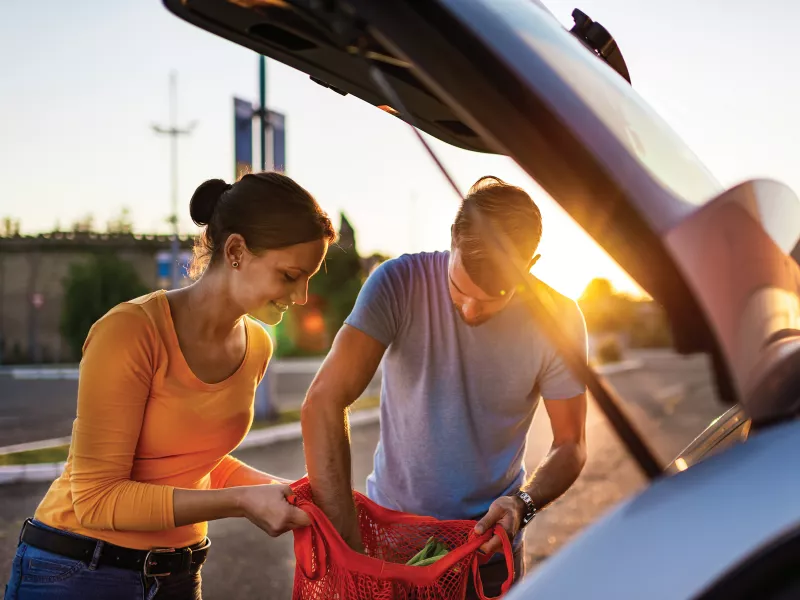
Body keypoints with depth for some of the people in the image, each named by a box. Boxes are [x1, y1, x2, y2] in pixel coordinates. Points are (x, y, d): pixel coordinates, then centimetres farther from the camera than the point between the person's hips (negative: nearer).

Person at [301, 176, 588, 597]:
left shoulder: (558, 319, -13)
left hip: (489, 546, 1)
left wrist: (524, 503, -24)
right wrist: (348, 542, -31)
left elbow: (571, 446, -3)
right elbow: (322, 405, -26)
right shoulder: (400, 284, -19)